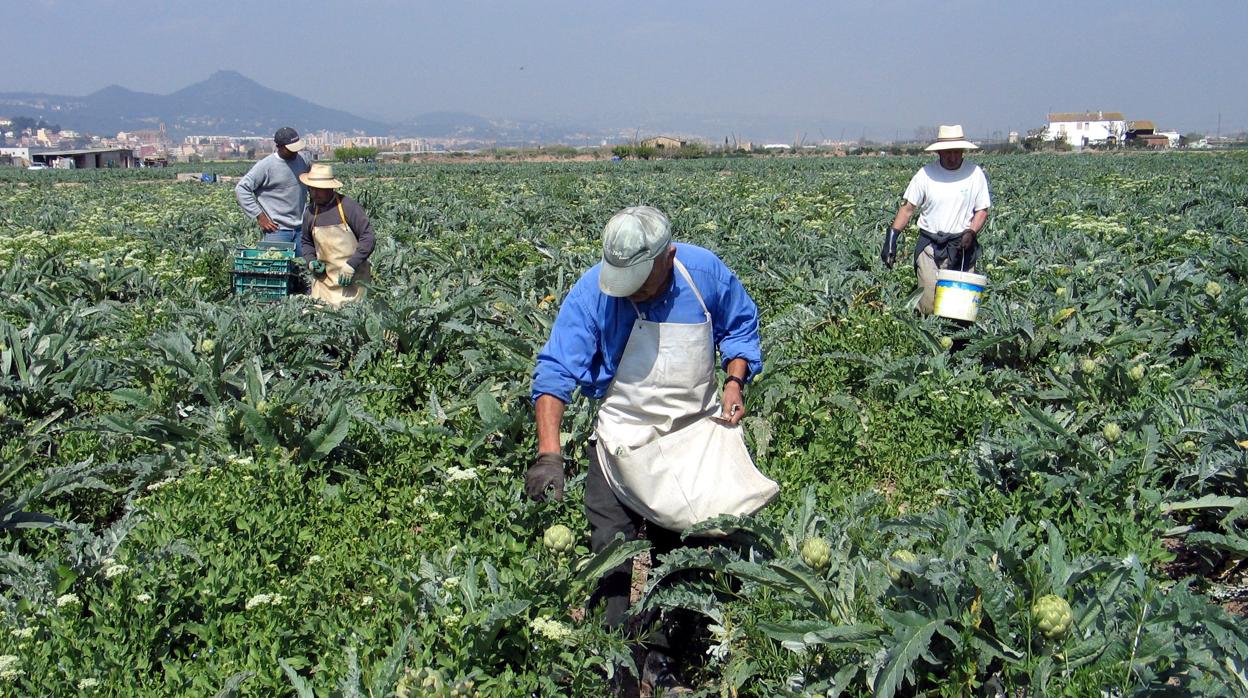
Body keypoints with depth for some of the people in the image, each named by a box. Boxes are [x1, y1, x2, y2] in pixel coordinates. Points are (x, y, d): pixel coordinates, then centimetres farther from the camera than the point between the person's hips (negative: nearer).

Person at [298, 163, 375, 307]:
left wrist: (351, 264, -16)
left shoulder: (348, 206, -9)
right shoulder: (310, 212, 8)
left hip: (352, 279, -5)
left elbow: (368, 238, -10)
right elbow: (306, 242, 24)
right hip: (323, 278, 5)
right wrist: (310, 261, 4)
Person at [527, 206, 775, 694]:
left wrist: (735, 381, -10)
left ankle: (663, 658, 30)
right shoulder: (592, 292, -19)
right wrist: (549, 451, -35)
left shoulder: (705, 271, -12)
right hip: (624, 436, -2)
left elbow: (740, 326, 8)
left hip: (698, 429, 2)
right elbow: (556, 370, -23)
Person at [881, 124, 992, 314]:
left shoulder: (975, 173, 0)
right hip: (930, 246, -1)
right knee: (930, 302, -10)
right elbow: (907, 208, 1)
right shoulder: (926, 174, -2)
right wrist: (891, 239, -8)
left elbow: (982, 210, 6)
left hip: (962, 247, 1)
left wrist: (971, 232, -13)